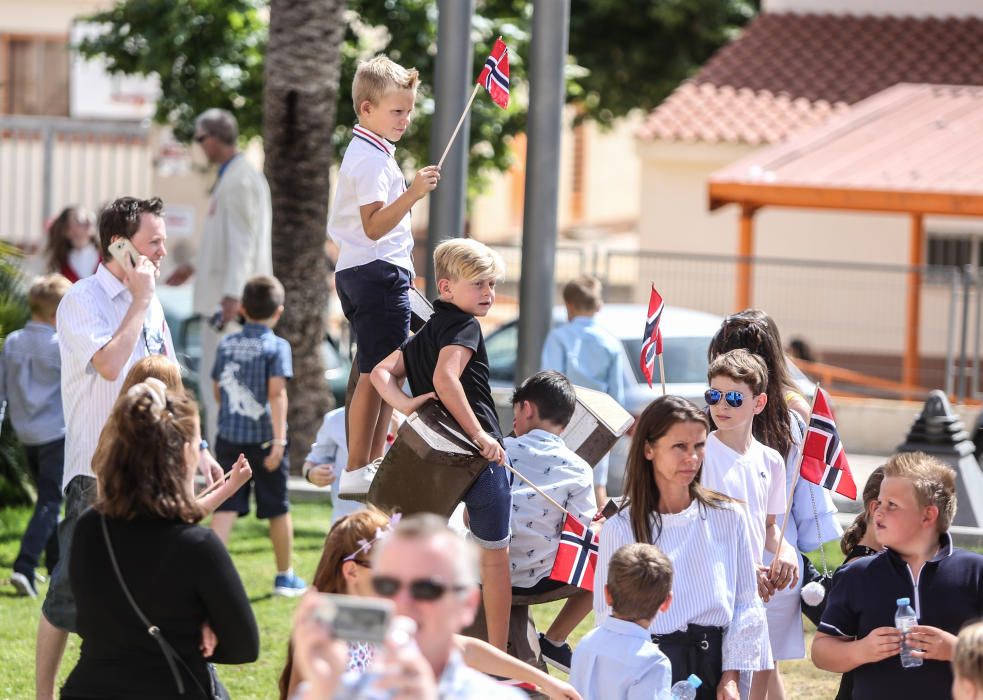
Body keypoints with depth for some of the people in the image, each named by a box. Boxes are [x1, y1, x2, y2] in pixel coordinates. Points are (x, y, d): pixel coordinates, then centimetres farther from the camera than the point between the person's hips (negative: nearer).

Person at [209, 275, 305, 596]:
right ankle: (285, 577, 23)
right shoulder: (276, 346, -8)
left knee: (226, 508, -1)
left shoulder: (226, 345, 7)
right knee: (278, 509, 12)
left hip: (229, 437, 3)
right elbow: (276, 393, -18)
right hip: (263, 437, -3)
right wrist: (279, 438, -22)